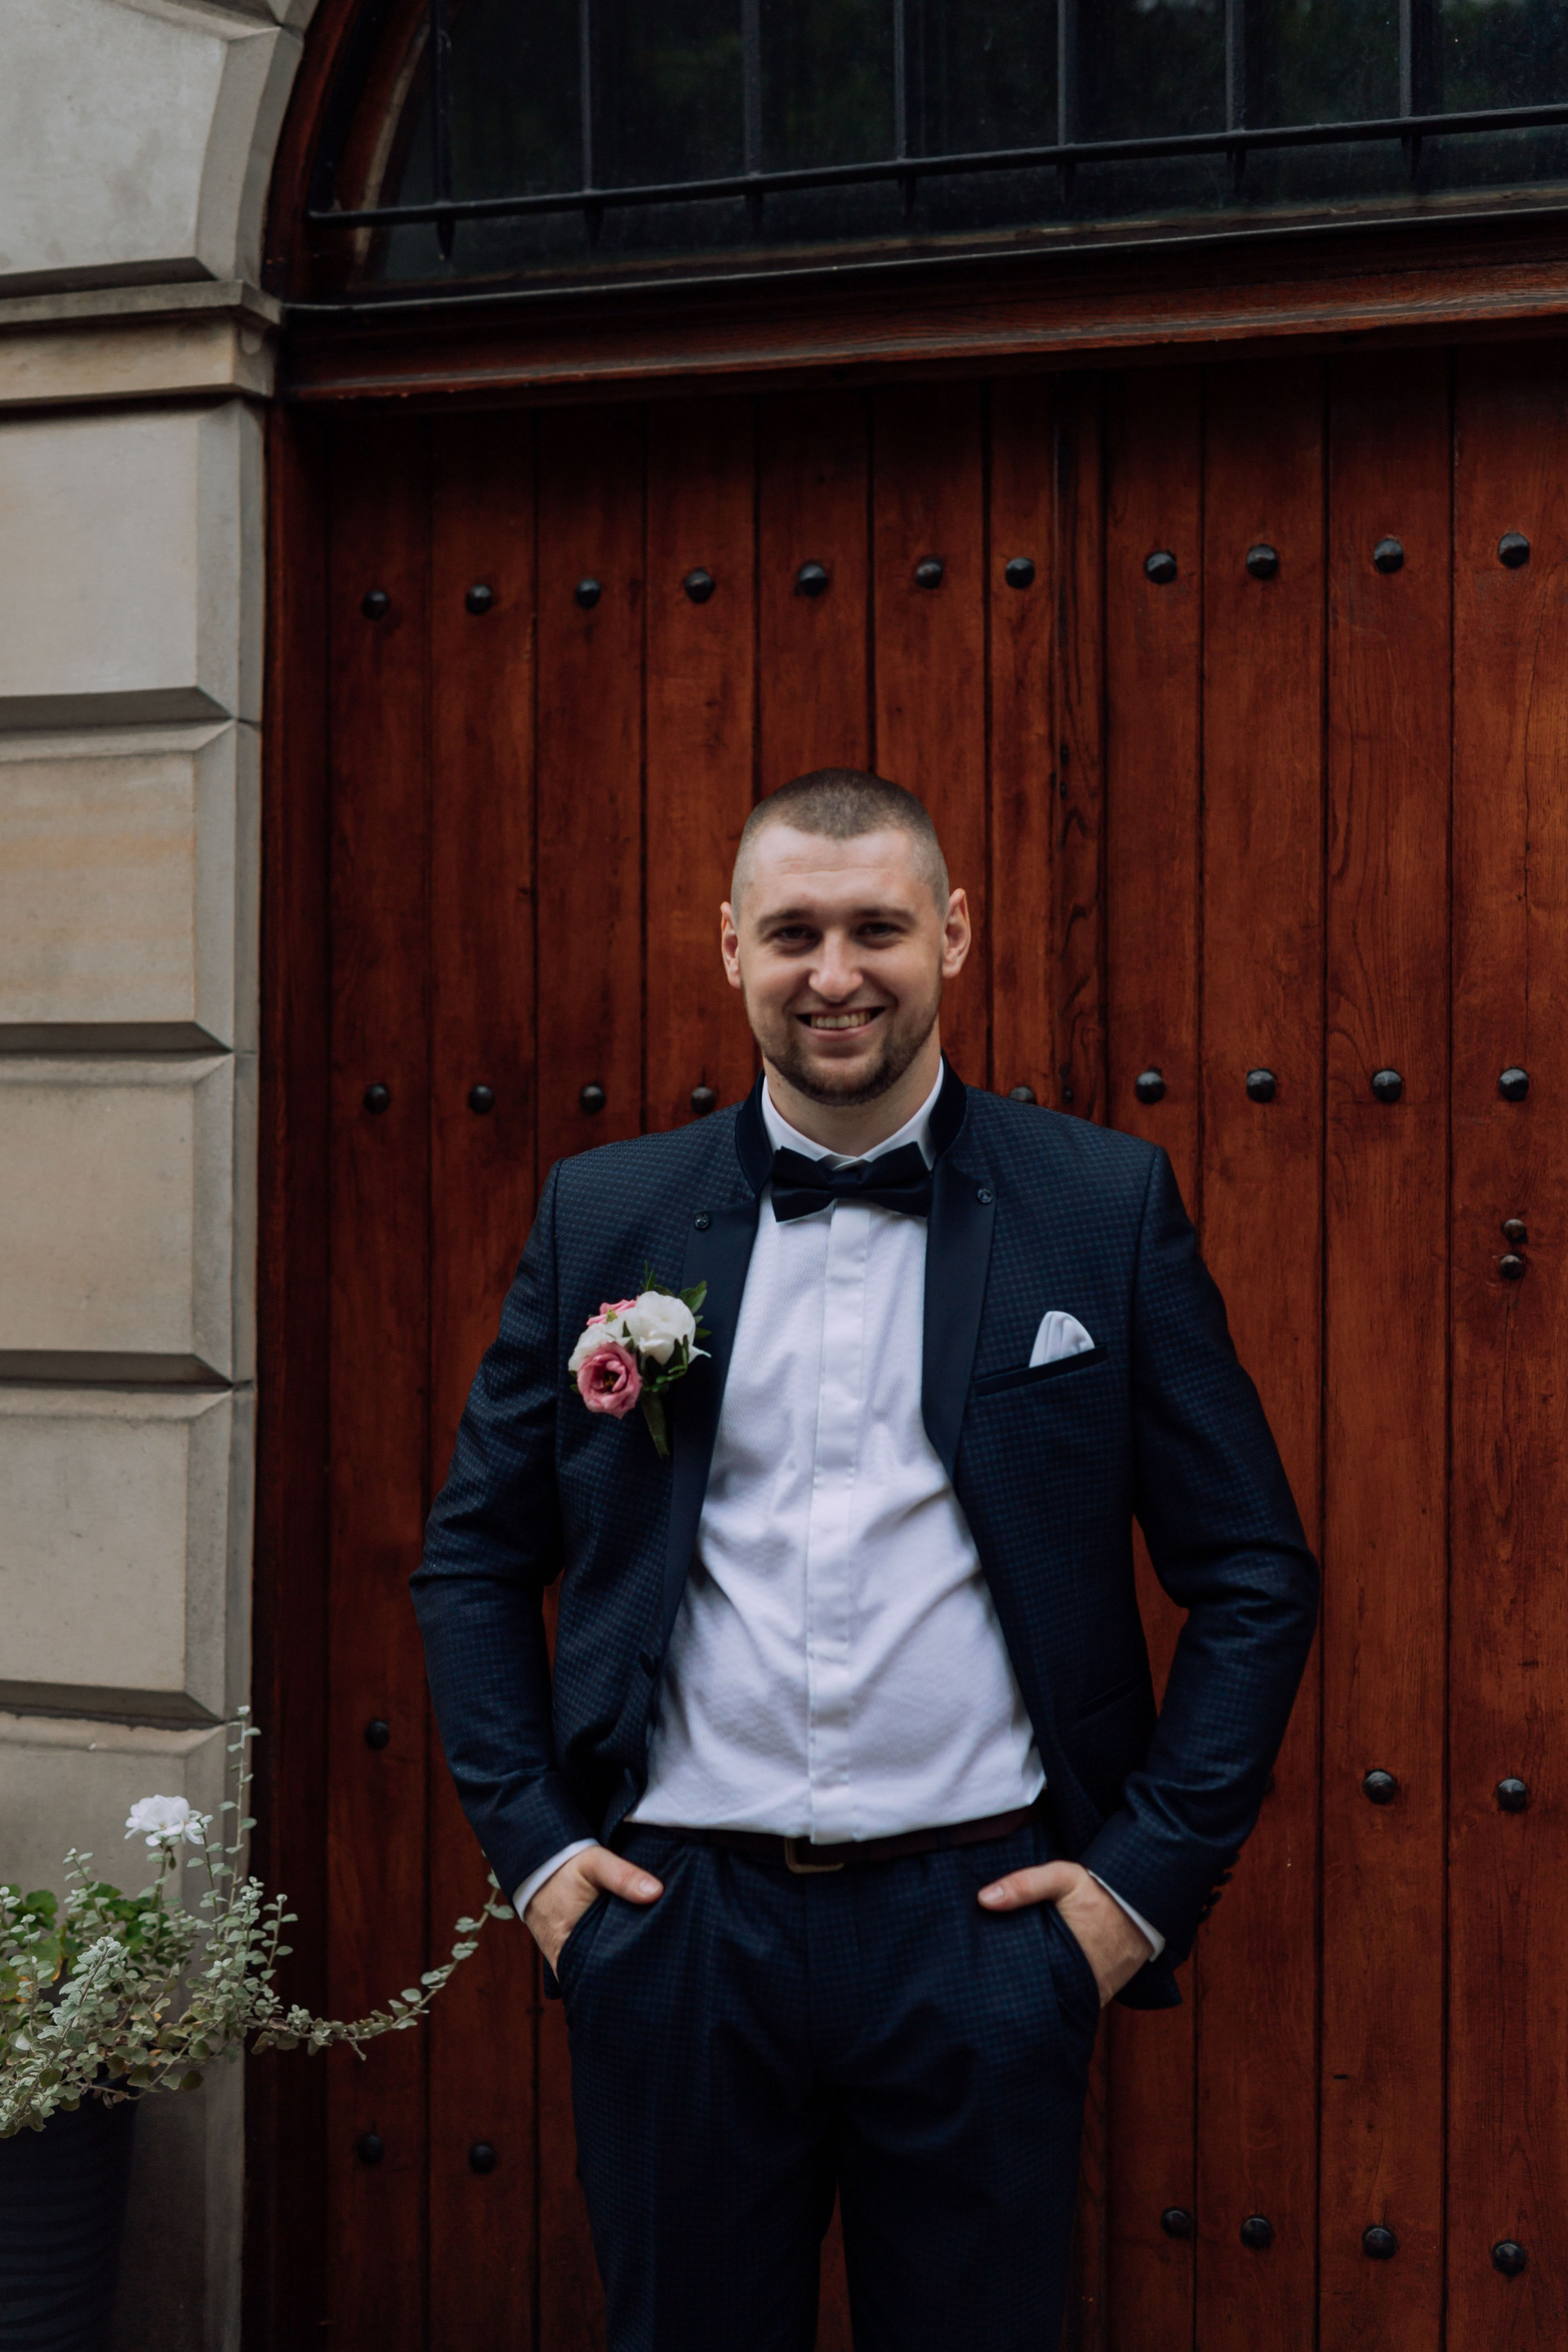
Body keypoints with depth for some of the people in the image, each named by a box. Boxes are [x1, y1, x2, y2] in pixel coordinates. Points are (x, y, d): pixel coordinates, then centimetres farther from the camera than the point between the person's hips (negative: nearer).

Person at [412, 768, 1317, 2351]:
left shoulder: (1106, 1207, 0)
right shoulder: (605, 1215, 5)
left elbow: (1253, 1578, 2)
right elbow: (476, 1557, 11)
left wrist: (1153, 1872, -3)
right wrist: (530, 1847, 3)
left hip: (983, 1924, -1)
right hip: (677, 1922, 1)